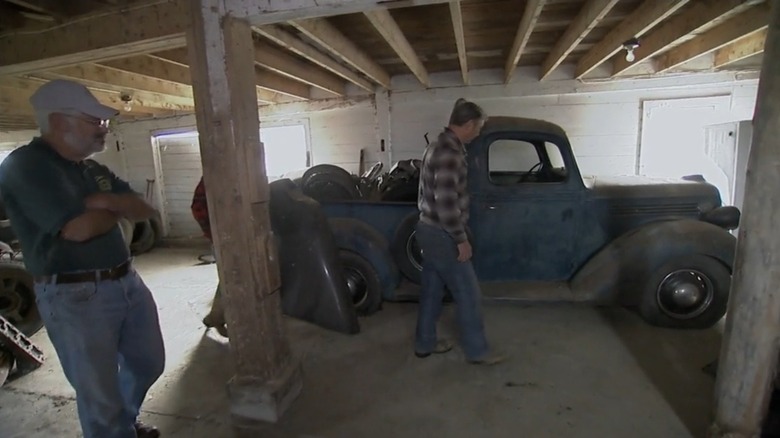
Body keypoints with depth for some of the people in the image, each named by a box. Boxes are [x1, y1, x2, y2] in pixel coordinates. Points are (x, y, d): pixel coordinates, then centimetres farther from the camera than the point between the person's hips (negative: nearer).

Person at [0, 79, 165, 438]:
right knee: (99, 395, 6)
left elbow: (144, 210, 8)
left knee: (148, 363, 23)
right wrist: (118, 209, -3)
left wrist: (107, 201, -12)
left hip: (128, 282, 9)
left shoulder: (93, 169, 12)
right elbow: (80, 228, -25)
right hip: (76, 297, -8)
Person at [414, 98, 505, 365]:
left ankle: (425, 343, 30)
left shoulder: (439, 145, 11)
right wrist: (461, 240, -18)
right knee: (467, 293, 4)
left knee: (432, 289, 18)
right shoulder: (449, 152, -22)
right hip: (441, 235, -10)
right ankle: (477, 351, 20)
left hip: (430, 230, 10)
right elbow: (446, 202, -27)